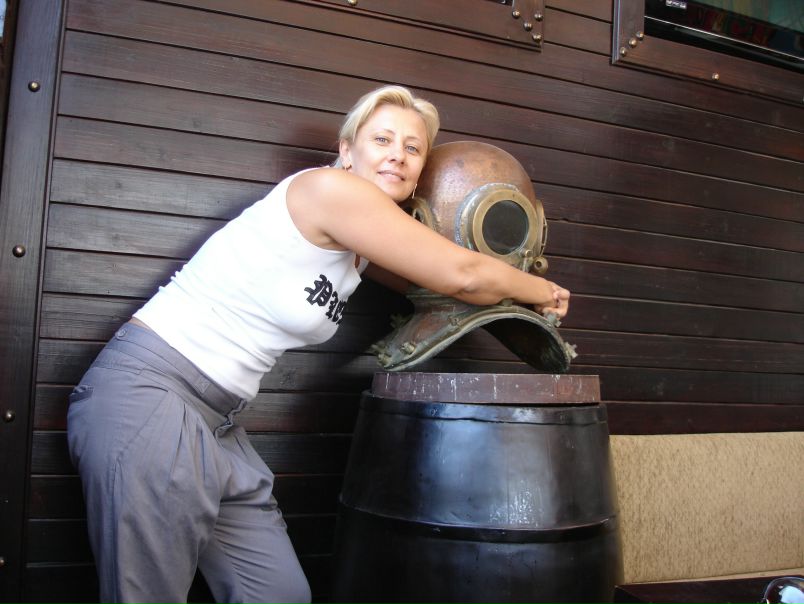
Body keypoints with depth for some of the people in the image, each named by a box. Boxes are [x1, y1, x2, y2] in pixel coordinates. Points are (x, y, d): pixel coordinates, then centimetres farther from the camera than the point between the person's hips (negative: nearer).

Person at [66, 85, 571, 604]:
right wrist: (542, 291, 3)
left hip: (215, 423, 9)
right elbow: (464, 276, -14)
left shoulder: (363, 247, 9)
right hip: (145, 391, -9)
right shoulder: (329, 188, -16)